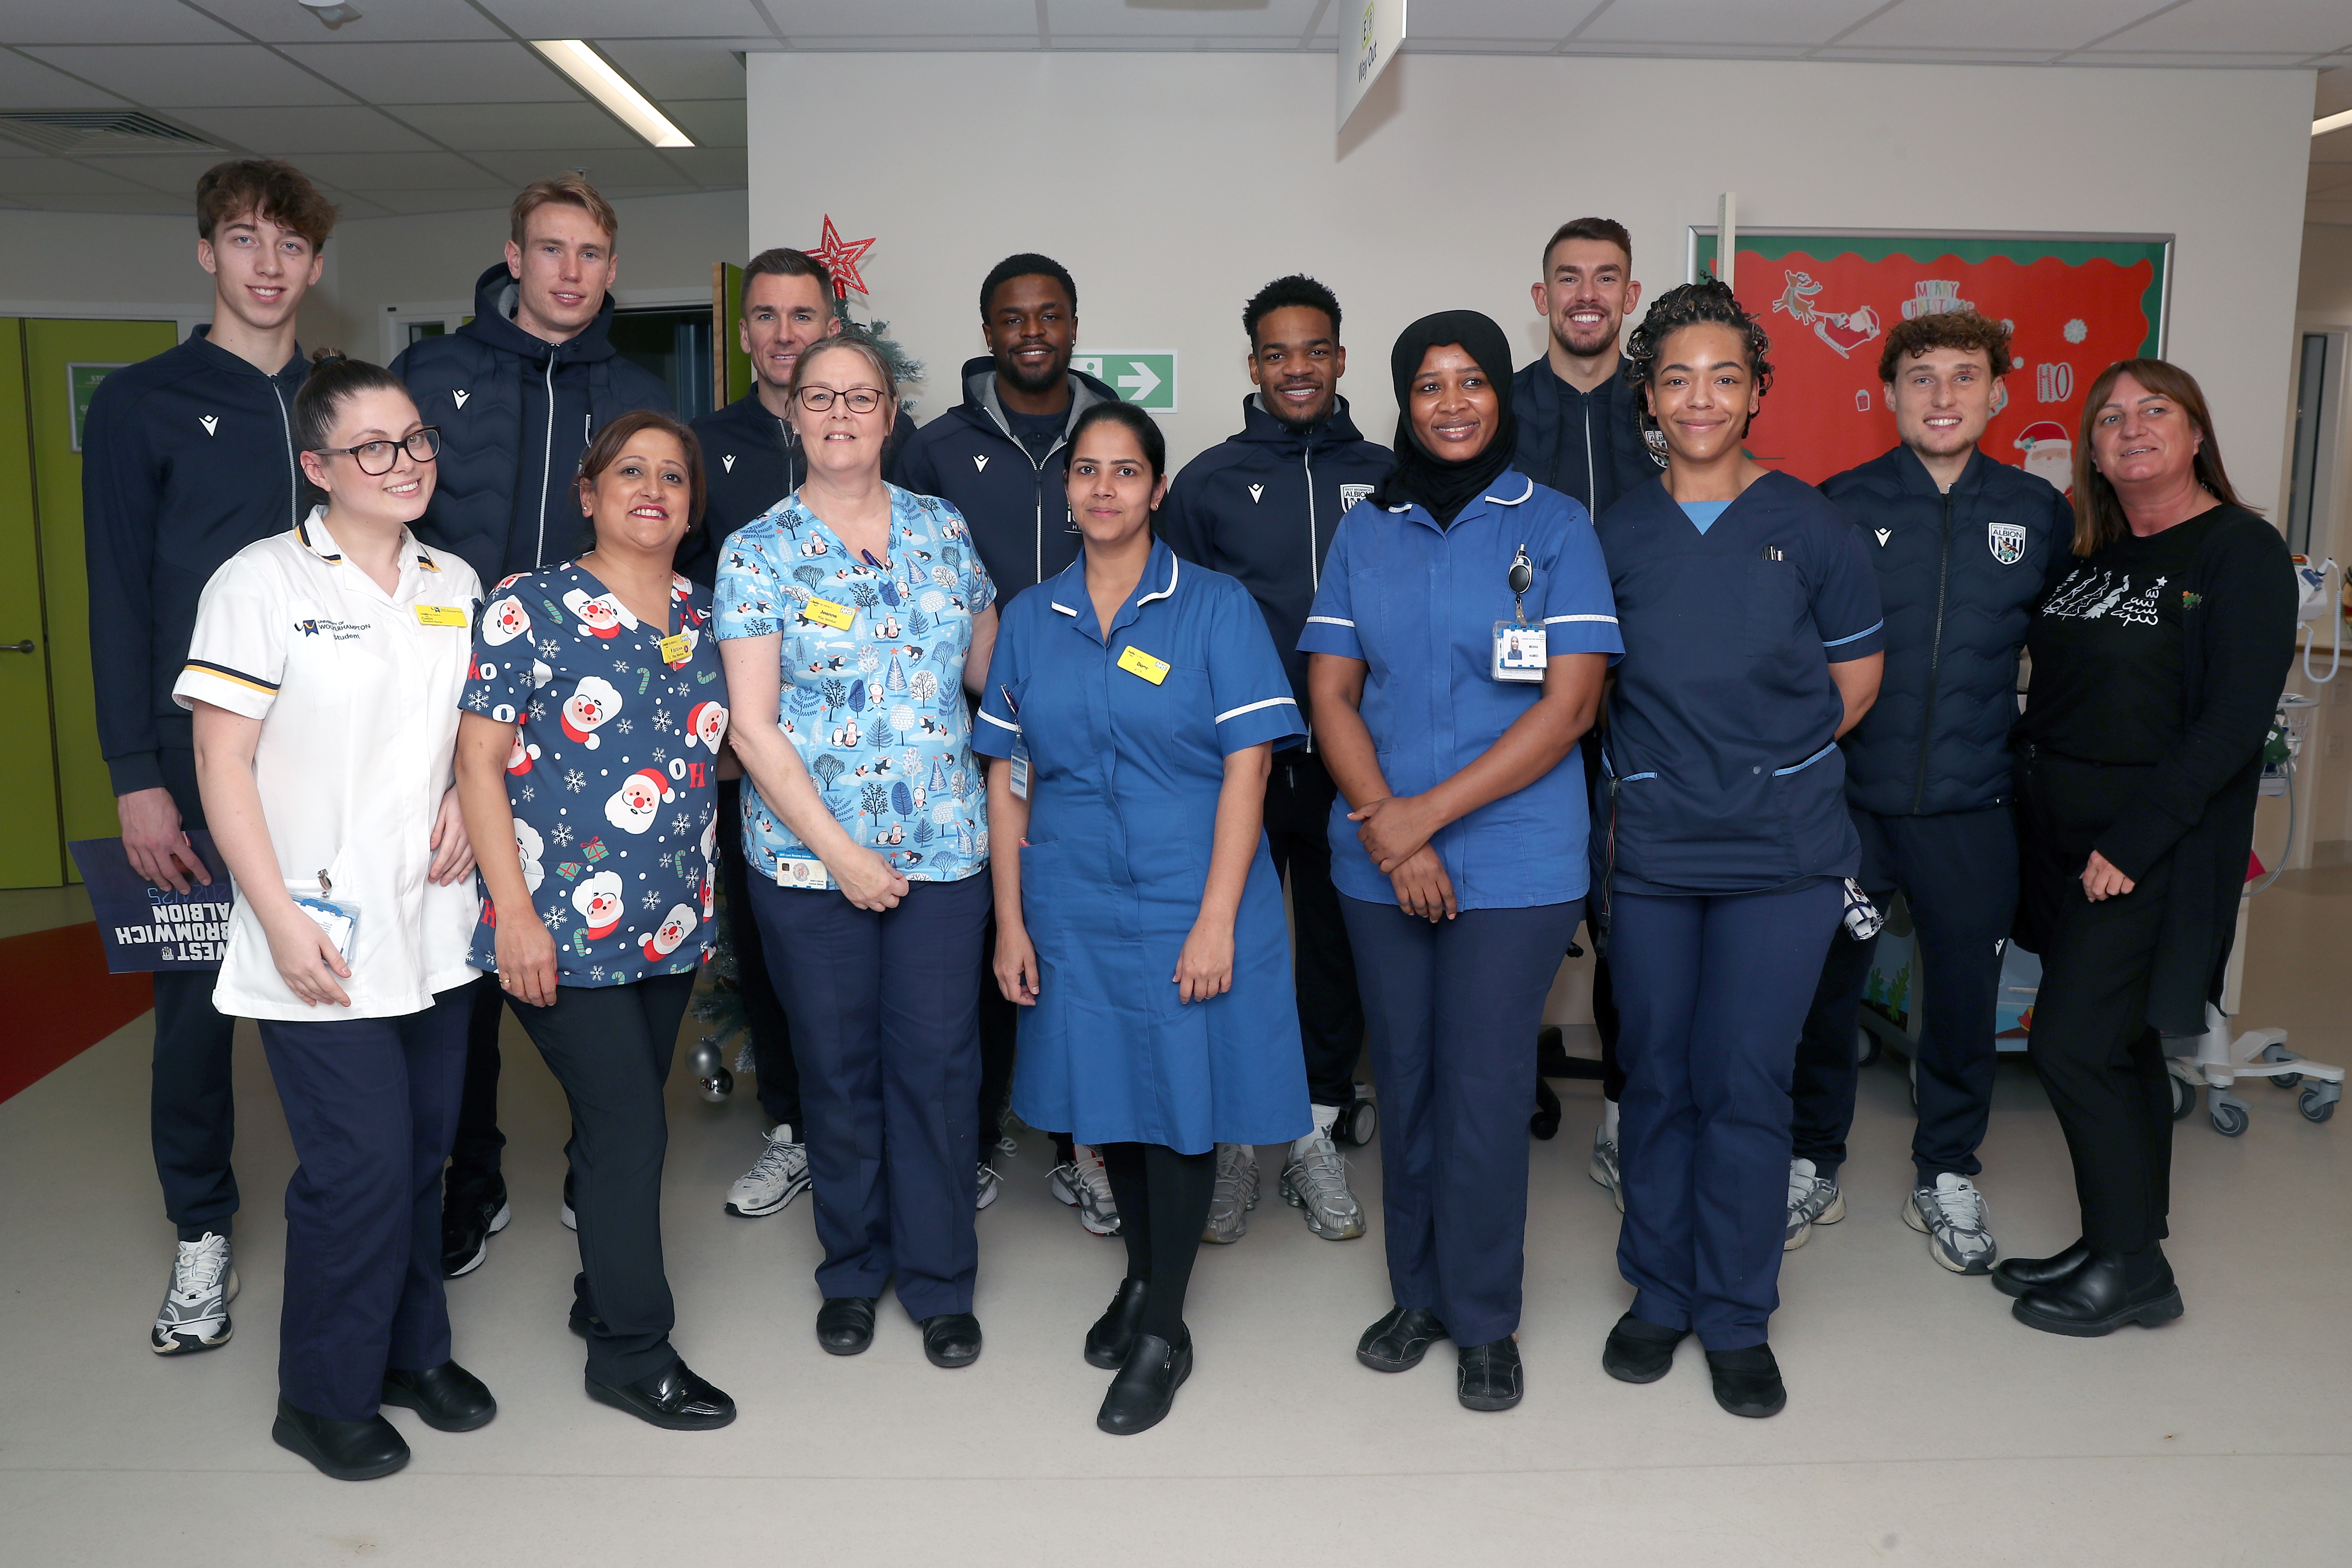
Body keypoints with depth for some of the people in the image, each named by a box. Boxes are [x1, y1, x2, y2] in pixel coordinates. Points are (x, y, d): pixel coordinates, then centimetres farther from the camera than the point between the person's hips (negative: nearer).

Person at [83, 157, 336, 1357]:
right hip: (201, 762, -2)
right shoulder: (141, 404, 2)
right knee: (198, 1001, 4)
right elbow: (118, 603, -2)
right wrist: (136, 777, -8)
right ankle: (202, 1234, 21)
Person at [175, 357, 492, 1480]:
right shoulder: (261, 583, -7)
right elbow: (221, 762, -9)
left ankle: (414, 1351, 34)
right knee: (358, 1165, -3)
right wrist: (281, 918, -15)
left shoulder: (455, 584, 10)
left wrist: (468, 793, 0)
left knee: (423, 1148, 14)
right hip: (323, 942, -5)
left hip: (433, 929, 5)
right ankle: (325, 1398, 18)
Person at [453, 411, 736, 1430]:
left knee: (623, 1119, 15)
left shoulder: (704, 619, 9)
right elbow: (480, 762, -8)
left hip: (673, 925, 5)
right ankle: (634, 1353, 12)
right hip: (562, 926, -5)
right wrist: (515, 914, -14)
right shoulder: (530, 607, -6)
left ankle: (604, 1291, 35)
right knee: (628, 1126, -4)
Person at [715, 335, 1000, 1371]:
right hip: (808, 853, -1)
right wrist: (839, 852, -11)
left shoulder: (942, 530, 7)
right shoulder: (757, 551, -1)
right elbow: (751, 725, -6)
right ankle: (852, 1271, 29)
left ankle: (940, 1281, 20)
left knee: (938, 1062, 3)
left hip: (943, 848, 2)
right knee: (838, 1069, 9)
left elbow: (992, 668, 15)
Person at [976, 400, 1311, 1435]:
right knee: (1110, 1100, 14)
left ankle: (1164, 1331, 19)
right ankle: (1141, 1275, 38)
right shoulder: (1031, 619, 7)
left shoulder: (1216, 607, -4)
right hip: (1075, 905, 3)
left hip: (1189, 903, -3)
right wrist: (1010, 920, 3)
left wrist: (1217, 918, -15)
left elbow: (1246, 768, -9)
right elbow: (1007, 779, 8)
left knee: (1181, 1105, 3)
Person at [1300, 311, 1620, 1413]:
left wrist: (1427, 813, -13)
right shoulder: (1365, 532, 9)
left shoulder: (1554, 525, 0)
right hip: (1378, 859, 3)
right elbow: (1331, 693, 5)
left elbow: (1569, 704, -8)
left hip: (1515, 859, -3)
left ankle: (1485, 1320, 19)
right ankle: (1418, 1292, 28)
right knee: (1403, 1075, 11)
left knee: (1484, 1087, 0)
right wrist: (1388, 830, -10)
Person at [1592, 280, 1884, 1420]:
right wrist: (1655, 775, 6)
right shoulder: (1616, 535, 5)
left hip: (1782, 851, -1)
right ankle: (1659, 1294, 26)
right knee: (1657, 1076, 9)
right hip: (1648, 847, 2)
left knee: (1745, 1083, 2)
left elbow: (1856, 674, 9)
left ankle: (1738, 1317, 19)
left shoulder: (1808, 524, 1)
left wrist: (1769, 762, 6)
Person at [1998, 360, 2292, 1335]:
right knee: (2120, 1044, 13)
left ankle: (2130, 1269, 10)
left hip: (2155, 844, -6)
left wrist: (2133, 843, -19)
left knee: (2072, 1041, -7)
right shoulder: (2086, 554, 12)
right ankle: (2122, 1250, 24)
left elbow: (2234, 722, -16)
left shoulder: (2241, 553, -8)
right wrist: (2028, 792, -1)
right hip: (2060, 833, 6)